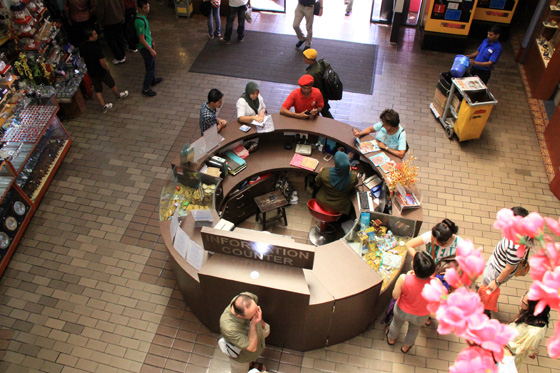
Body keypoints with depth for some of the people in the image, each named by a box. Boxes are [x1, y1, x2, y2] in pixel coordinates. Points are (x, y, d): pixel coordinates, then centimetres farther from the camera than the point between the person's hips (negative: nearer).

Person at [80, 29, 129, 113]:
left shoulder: (82, 46, -8)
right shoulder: (96, 47, -29)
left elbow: (83, 58, 6)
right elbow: (102, 62, -27)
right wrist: (107, 69, -8)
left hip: (91, 72, 6)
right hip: (101, 71, -6)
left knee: (98, 90, 17)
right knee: (112, 85, 22)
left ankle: (103, 106, 26)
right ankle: (118, 95, 47)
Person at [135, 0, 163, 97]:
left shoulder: (144, 16, 1)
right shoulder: (140, 21, -29)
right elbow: (141, 39, -27)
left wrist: (152, 41, 24)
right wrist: (151, 50, -23)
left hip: (148, 45, 10)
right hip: (145, 48, -10)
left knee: (152, 64, 26)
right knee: (150, 67, -1)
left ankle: (152, 80, 48)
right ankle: (146, 89, 9)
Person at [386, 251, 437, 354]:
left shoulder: (404, 279, -39)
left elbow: (395, 296, -20)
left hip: (402, 311, 0)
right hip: (421, 317, 1)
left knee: (396, 324, 35)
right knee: (414, 329, 35)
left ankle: (391, 339, 65)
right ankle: (406, 346, 62)